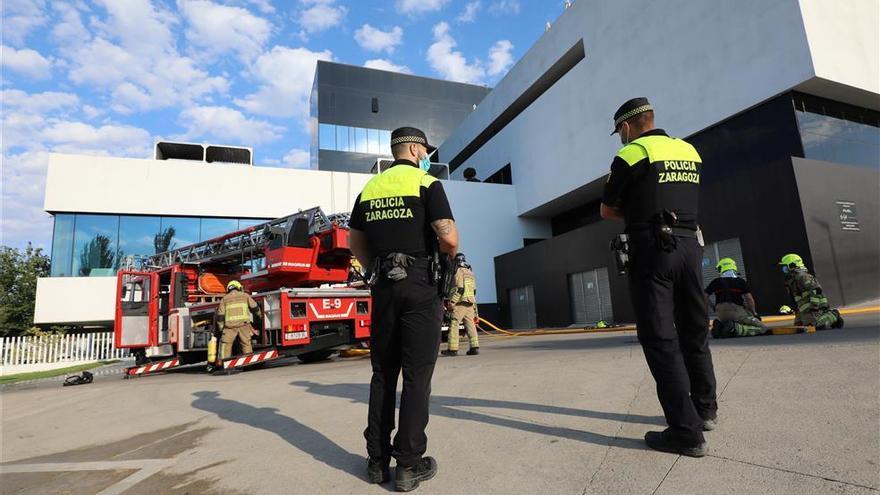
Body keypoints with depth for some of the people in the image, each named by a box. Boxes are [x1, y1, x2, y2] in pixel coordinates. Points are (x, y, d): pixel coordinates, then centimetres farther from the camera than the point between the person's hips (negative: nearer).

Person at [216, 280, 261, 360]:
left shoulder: (224, 298, 16)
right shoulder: (245, 295, 15)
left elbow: (220, 315, 10)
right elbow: (255, 307, 15)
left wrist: (221, 327, 17)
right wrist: (259, 314, 33)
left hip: (230, 325, 0)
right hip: (244, 324, 0)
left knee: (225, 344, 9)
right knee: (246, 343, 8)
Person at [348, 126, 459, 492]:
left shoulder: (370, 188, 13)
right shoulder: (427, 184, -4)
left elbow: (355, 243, 16)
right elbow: (449, 238, -13)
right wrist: (448, 255, 7)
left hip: (384, 286, 5)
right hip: (419, 286, -5)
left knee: (383, 373, 12)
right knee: (416, 375, 2)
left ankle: (377, 460, 20)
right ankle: (409, 464, 9)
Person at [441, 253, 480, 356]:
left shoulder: (459, 272, -8)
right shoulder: (470, 273, 19)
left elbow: (460, 289, -18)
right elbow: (474, 290, 21)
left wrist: (452, 302, -17)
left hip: (460, 303, -8)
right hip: (470, 303, 9)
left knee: (454, 324, -5)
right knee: (470, 325, 7)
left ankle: (452, 349, -7)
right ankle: (475, 347, 4)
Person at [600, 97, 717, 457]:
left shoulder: (630, 155, -4)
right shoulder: (689, 151, 15)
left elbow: (607, 211, 2)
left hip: (653, 250, -7)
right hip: (690, 245, 7)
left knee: (660, 339, -3)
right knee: (694, 332, 17)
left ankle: (686, 432, -2)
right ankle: (705, 410, 32)